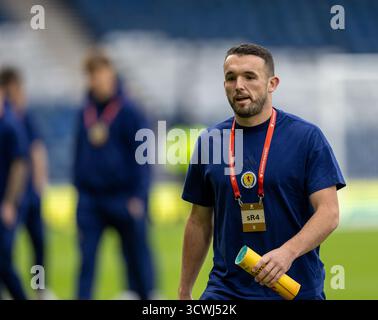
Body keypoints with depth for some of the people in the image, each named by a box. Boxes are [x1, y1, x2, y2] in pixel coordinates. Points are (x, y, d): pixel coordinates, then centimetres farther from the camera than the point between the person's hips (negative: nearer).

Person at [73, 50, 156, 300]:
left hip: (123, 198, -4)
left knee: (137, 255, 6)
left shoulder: (128, 112, -7)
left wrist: (139, 196, -12)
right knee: (86, 256, -5)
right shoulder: (86, 113, 8)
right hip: (90, 199, 4)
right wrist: (80, 188, 13)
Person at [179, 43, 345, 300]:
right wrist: (184, 292, 13)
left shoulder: (307, 137, -5)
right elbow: (200, 222, 13)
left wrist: (288, 252, -28)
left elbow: (329, 212, -11)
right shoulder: (209, 142, 6)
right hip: (225, 290, 2)